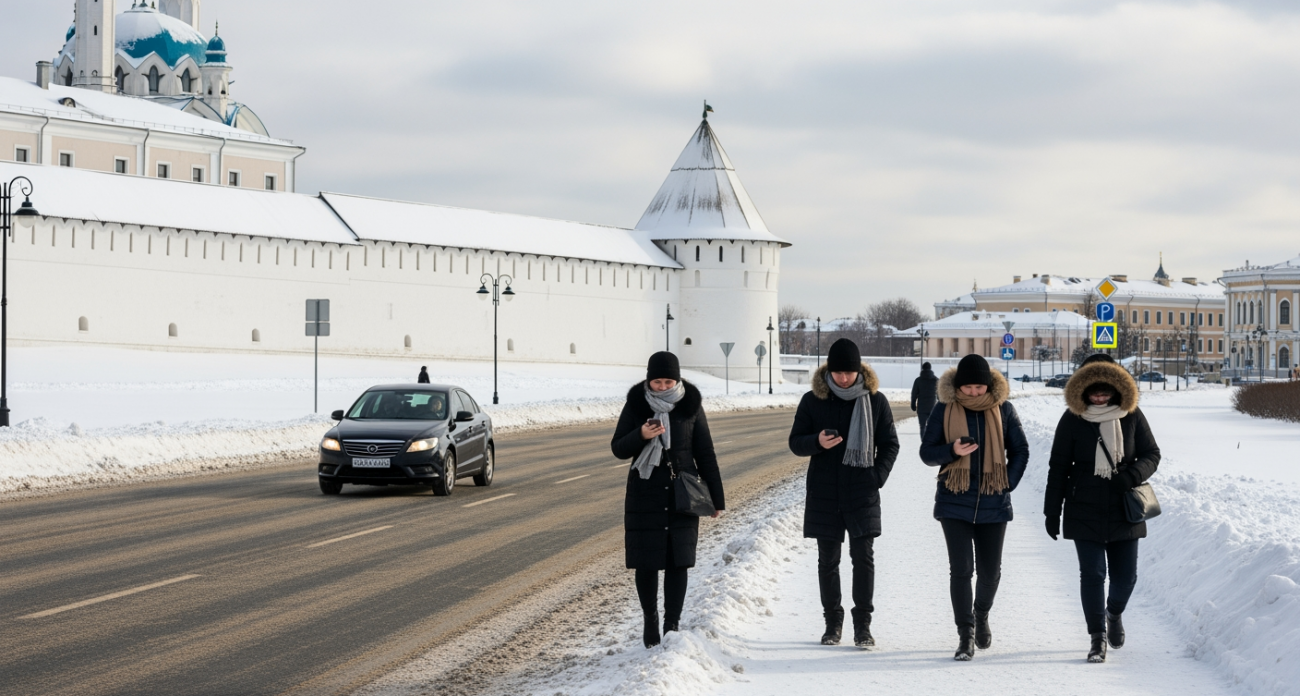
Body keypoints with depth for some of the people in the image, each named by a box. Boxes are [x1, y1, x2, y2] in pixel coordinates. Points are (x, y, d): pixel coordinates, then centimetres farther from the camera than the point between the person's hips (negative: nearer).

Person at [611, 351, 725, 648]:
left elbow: (705, 454, 3)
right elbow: (618, 449, 0)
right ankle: (650, 621, 17)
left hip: (682, 496, 0)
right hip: (644, 494, 0)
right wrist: (640, 435, -22)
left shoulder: (690, 406, -2)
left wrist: (716, 497, 3)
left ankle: (672, 622, 5)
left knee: (678, 561, -2)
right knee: (646, 562, 2)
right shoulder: (636, 405, -4)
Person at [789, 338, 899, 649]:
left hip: (862, 494, -1)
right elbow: (795, 442, 4)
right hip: (824, 494, 1)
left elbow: (890, 444, 7)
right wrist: (817, 442, -18)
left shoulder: (875, 400, 1)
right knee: (828, 559, 7)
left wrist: (878, 476, -7)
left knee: (863, 556, -5)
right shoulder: (812, 401, 1)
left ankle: (862, 623, 1)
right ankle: (833, 621, 17)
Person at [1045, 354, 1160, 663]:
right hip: (1085, 512, -1)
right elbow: (1058, 467, 2)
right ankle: (1098, 638, 5)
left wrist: (1132, 475, -16)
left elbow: (1152, 454, 6)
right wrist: (1052, 510, 0)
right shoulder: (1072, 419, -2)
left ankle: (1114, 613, 37)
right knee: (1092, 574, -5)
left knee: (1125, 575, 4)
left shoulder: (1131, 416, 1)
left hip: (1124, 512, 1)